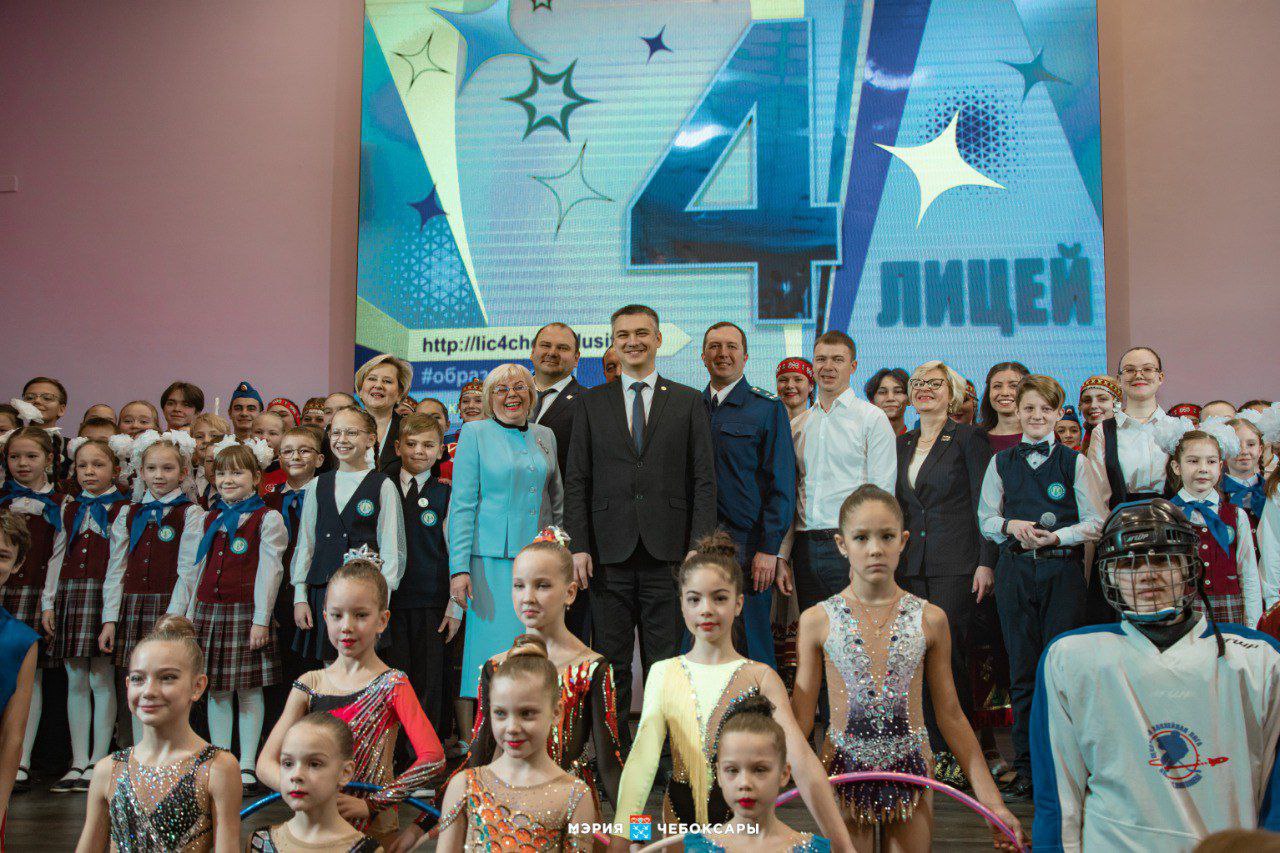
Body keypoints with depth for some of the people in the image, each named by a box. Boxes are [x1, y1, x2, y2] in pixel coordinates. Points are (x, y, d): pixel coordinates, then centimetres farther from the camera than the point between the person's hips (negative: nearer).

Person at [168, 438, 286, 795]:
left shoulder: (267, 519, -1)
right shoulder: (209, 520, 16)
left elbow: (269, 571, -7)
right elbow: (191, 570, 18)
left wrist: (261, 619, -13)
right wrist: (176, 614, 14)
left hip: (245, 613, -5)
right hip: (208, 611, 5)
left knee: (249, 689, -1)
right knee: (216, 691, 7)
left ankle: (247, 767, 5)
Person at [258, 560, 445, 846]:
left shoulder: (392, 685, -6)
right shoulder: (309, 685, 4)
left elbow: (433, 757, -16)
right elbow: (266, 763, 2)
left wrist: (370, 804, -19)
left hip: (375, 830, -3)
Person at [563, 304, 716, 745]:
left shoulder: (688, 402, 8)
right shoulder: (591, 403, 10)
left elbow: (703, 481, 4)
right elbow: (576, 481, 6)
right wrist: (579, 546, -4)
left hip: (667, 553, -1)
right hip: (610, 553, 1)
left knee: (665, 663, 4)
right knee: (611, 663, 5)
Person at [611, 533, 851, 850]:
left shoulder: (760, 677, -5)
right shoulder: (663, 673, 0)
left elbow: (802, 763, -15)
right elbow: (643, 755, -10)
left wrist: (842, 845, -23)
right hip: (681, 813, 1)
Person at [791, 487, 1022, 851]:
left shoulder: (929, 619, 0)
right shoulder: (817, 620, -3)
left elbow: (951, 717, 6)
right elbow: (800, 714, -1)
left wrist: (991, 801, 5)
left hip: (911, 774, 1)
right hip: (843, 774, -1)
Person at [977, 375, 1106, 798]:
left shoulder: (1076, 462, 5)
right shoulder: (1001, 462, 11)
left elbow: (1095, 522, 2)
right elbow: (985, 518, 13)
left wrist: (1055, 536, -14)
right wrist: (1011, 526, -7)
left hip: (1063, 569, -2)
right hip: (1015, 569, 2)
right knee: (1022, 670, 3)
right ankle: (1027, 767, 11)